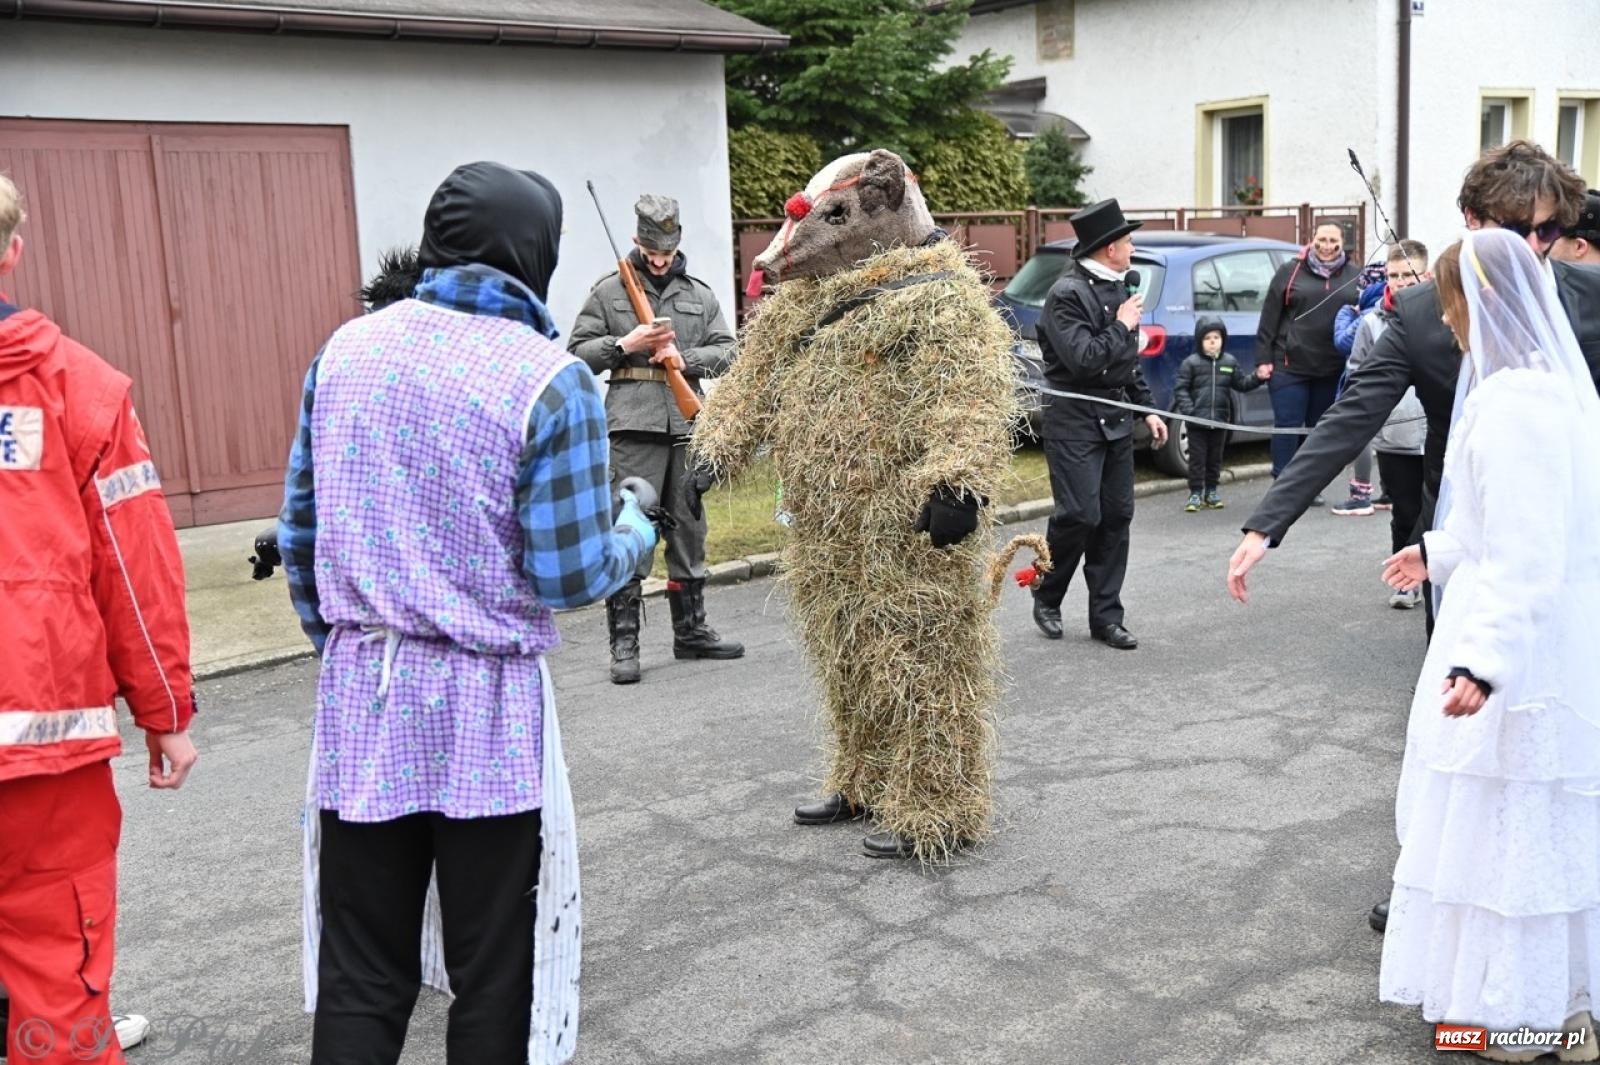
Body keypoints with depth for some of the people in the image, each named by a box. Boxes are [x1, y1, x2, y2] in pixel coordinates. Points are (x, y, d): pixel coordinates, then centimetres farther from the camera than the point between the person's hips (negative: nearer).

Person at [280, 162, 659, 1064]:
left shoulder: (348, 348, 4)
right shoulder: (549, 377, -11)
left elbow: (299, 534, 8)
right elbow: (566, 577, -12)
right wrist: (637, 535, 9)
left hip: (359, 695, 4)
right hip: (488, 704, -4)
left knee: (358, 976, 14)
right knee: (494, 975, 12)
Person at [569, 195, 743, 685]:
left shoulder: (700, 294, 15)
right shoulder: (609, 290, 4)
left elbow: (726, 350, 11)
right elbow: (578, 353, 3)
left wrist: (686, 357, -6)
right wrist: (626, 343, -11)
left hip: (688, 426, 4)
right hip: (633, 427, -4)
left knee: (690, 531, 12)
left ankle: (691, 631, 24)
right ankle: (624, 645, -1)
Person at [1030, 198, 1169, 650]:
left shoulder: (1118, 288, 12)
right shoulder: (1067, 293, -14)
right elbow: (1083, 359, -22)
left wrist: (1147, 408, 18)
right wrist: (1122, 325, -12)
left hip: (1116, 417, 8)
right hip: (1074, 419, -8)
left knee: (1117, 516, 6)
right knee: (1080, 515, -11)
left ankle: (1106, 617, 13)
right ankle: (1046, 597, 13)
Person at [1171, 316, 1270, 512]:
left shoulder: (1230, 362, 7)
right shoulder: (1190, 363, -4)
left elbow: (1241, 384, 11)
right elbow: (1180, 389, -6)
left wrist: (1257, 378, -5)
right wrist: (1188, 410, -16)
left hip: (1220, 420, 3)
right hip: (1197, 421, -3)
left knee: (1215, 458, 13)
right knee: (1197, 458, 1)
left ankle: (1211, 490, 24)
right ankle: (1195, 493, 8)